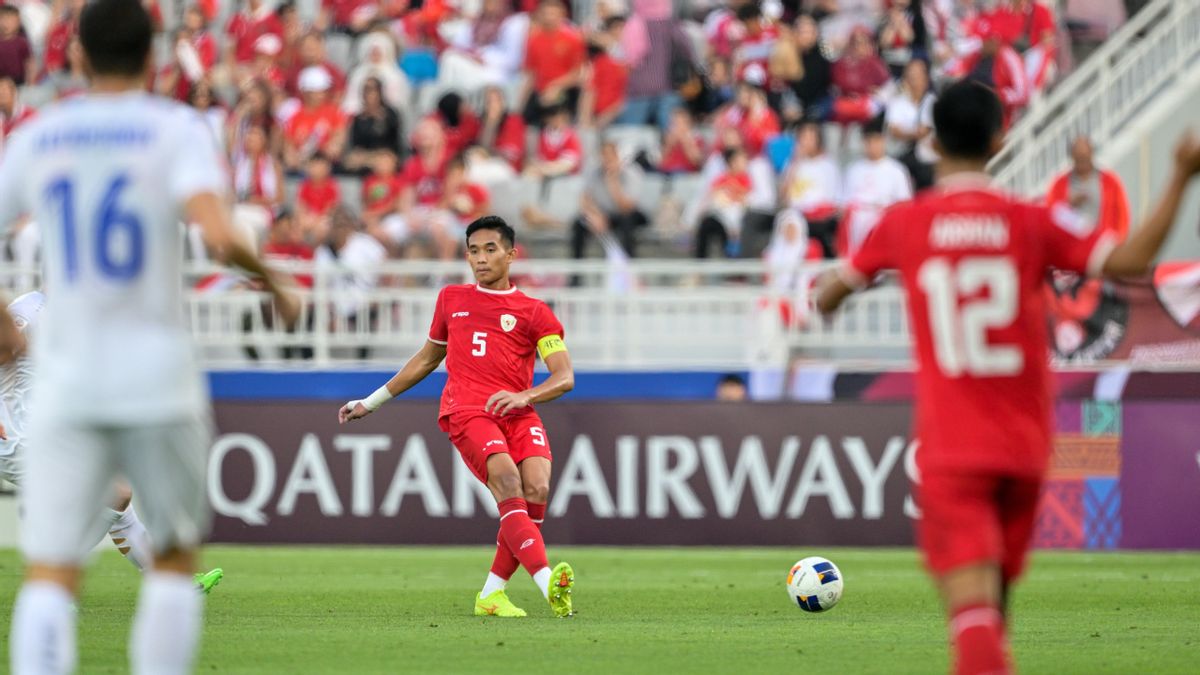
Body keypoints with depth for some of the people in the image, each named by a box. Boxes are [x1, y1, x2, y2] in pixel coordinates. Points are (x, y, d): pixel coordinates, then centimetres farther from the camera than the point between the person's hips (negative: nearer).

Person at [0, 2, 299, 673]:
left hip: (66, 382, 2)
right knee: (176, 556, 15)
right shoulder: (176, 130, -3)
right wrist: (276, 283, 0)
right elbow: (221, 238, -18)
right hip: (158, 378, -2)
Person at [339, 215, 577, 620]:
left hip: (518, 414, 1)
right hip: (466, 411, -1)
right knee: (508, 482, -27)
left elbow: (564, 377, 3)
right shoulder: (452, 300, 22)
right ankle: (548, 584, -44)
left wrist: (524, 396, -17)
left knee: (536, 489, -24)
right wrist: (372, 402, 39)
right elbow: (428, 358, 36)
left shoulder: (534, 313, 12)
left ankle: (491, 594, -11)